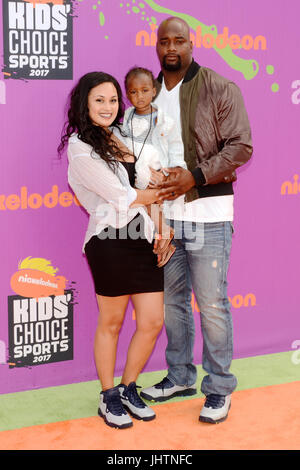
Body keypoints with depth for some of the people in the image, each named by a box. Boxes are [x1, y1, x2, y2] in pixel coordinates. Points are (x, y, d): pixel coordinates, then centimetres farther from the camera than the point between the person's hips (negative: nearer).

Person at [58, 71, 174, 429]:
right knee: (111, 322, 7)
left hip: (144, 237, 7)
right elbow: (121, 196, -10)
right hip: (111, 239, -6)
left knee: (153, 321, 6)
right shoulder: (81, 147, -6)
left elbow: (154, 185, 15)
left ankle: (128, 388, 27)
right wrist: (160, 193, 3)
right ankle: (108, 397, 24)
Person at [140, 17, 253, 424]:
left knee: (212, 303, -1)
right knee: (172, 300, 13)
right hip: (165, 213, 5)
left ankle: (219, 387, 13)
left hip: (207, 213, -5)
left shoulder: (220, 89, -4)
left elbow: (241, 146, -9)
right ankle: (180, 377, 28)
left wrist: (195, 176, -19)